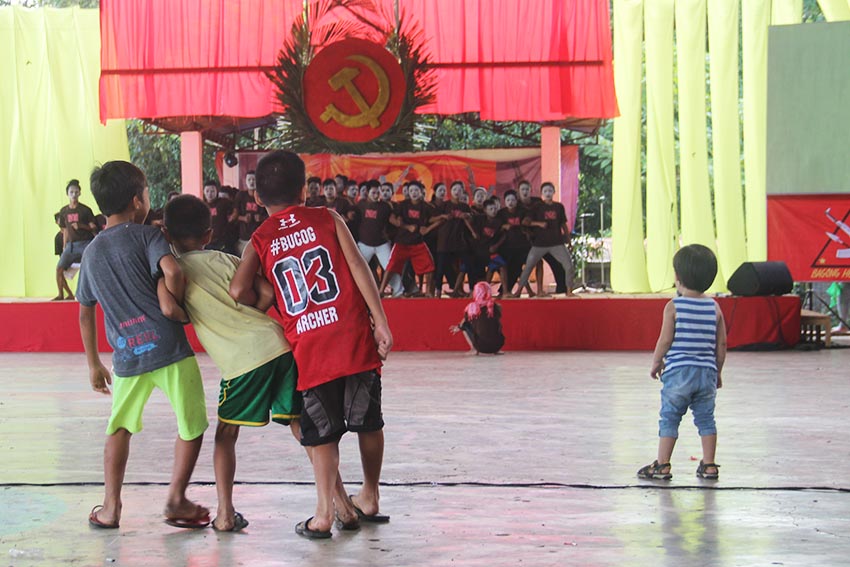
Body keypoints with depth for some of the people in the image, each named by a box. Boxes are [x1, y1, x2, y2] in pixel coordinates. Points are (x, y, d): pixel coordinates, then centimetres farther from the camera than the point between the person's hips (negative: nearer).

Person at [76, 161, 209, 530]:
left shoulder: (92, 252, 14)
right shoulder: (147, 235, -3)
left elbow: (85, 312, 19)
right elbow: (172, 271, -23)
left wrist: (94, 364, 27)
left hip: (127, 357, 5)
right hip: (168, 346, -5)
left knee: (120, 426, 22)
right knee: (192, 425, 10)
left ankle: (110, 507, 19)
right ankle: (176, 500, 13)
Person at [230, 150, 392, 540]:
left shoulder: (260, 241, 7)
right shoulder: (327, 219, 7)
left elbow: (238, 290, -7)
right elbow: (358, 268, -1)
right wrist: (380, 322, -1)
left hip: (309, 349, 0)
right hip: (353, 336, 0)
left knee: (322, 432, 8)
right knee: (368, 420, 17)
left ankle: (324, 514, -1)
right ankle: (370, 498, 28)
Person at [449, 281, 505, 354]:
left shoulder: (471, 308, -3)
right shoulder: (496, 306, -1)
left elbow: (462, 324, 15)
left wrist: (458, 327, 38)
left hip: (481, 347, -2)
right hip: (496, 345, 2)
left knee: (464, 325, 18)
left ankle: (474, 349, 10)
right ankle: (495, 351, 14)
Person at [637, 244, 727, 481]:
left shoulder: (673, 306, -8)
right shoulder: (714, 307, 4)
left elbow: (665, 340, -10)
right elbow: (721, 344, 6)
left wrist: (656, 363, 6)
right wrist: (717, 371, 17)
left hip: (678, 372, -4)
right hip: (707, 372, 4)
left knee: (669, 418, 3)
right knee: (706, 419, 11)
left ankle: (662, 465, 4)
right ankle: (709, 465, 12)